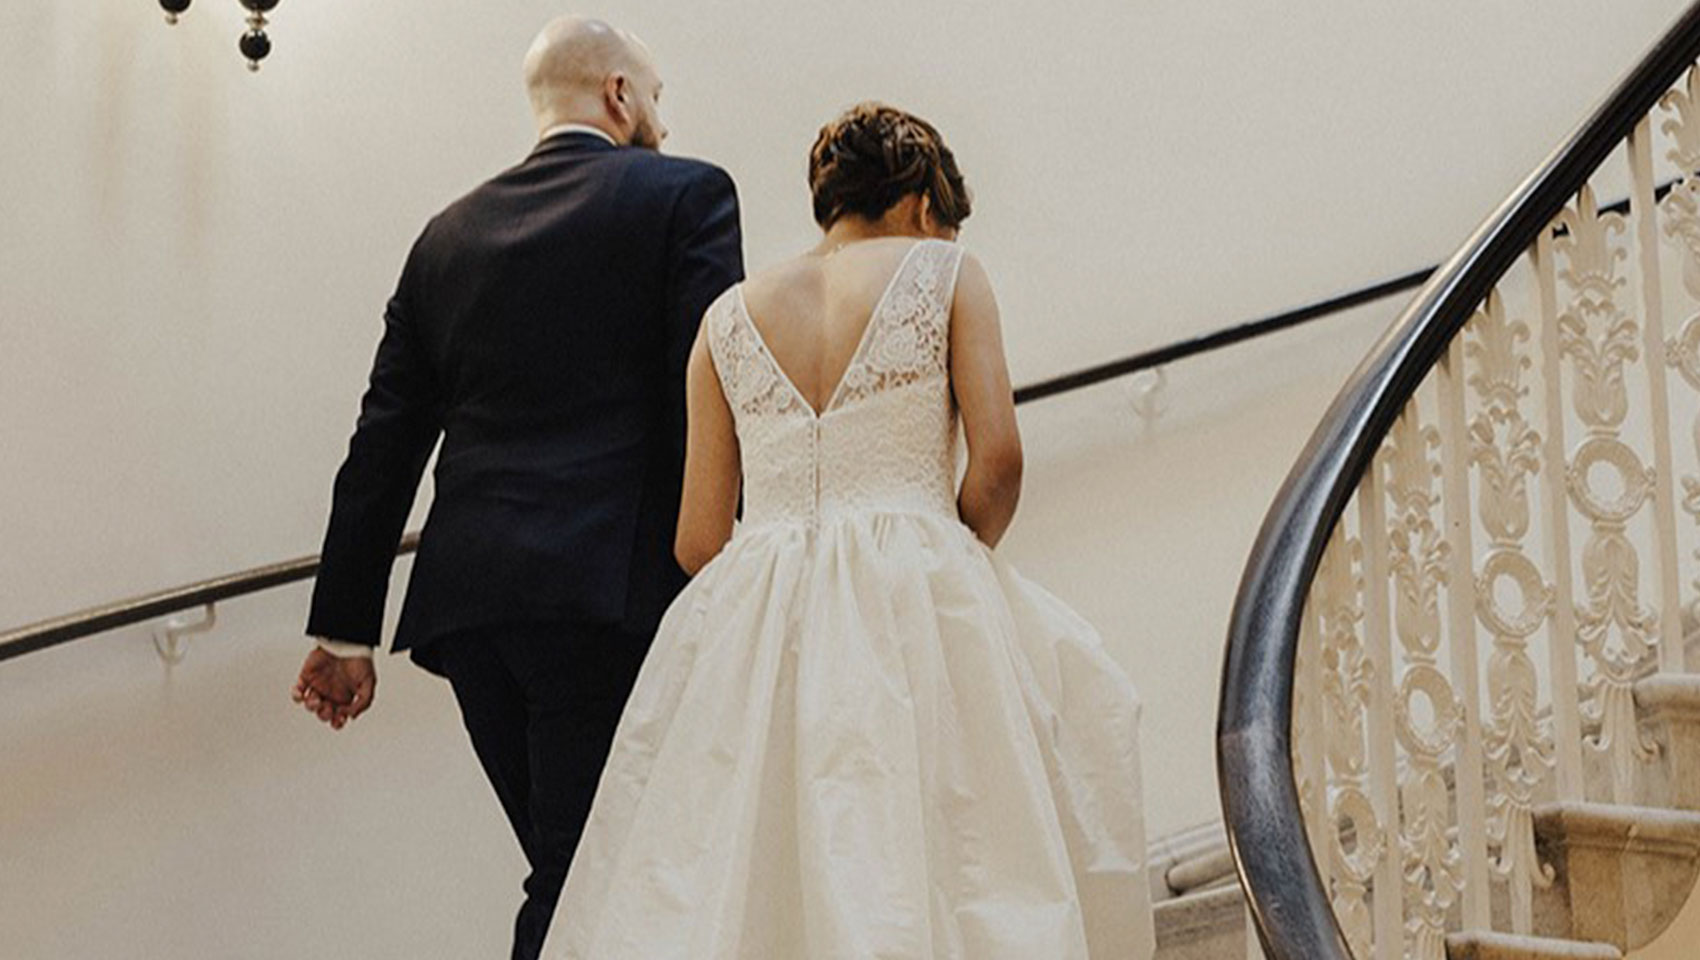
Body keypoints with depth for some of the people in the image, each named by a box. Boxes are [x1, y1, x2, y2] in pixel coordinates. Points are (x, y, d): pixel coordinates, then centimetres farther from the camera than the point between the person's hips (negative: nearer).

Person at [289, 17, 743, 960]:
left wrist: (345, 628, 19)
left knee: (574, 873, 16)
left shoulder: (448, 234, 17)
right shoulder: (685, 195, 2)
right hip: (607, 597, -6)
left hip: (467, 601, 6)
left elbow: (383, 446, 15)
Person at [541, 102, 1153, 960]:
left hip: (749, 625, 3)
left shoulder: (729, 316, 16)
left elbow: (699, 538, 11)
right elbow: (997, 460, -4)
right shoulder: (944, 272, 8)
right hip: (913, 600, -3)